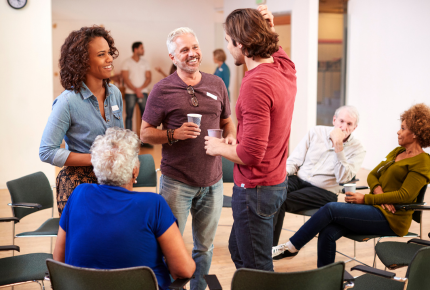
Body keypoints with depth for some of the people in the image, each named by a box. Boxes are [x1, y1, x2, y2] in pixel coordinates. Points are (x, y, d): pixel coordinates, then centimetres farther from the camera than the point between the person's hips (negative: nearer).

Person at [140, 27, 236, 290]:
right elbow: (145, 133, -2)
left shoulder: (217, 84, 8)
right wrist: (174, 134, -18)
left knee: (205, 246, 15)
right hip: (177, 182, -4)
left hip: (212, 181, 4)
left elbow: (227, 121, 18)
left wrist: (231, 137, -4)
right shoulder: (162, 89, -4)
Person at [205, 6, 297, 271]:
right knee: (238, 250, 26)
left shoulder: (256, 84, -26)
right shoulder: (286, 67, 1)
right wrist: (268, 27, 7)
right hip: (277, 181, 10)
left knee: (257, 268, 4)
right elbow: (275, 48, 28)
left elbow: (251, 153, -28)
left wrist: (219, 148, -9)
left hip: (255, 189, -10)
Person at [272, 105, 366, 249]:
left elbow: (343, 178, -14)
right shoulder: (316, 132, 9)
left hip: (323, 191, -4)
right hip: (298, 180, 4)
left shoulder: (357, 149, 0)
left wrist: (338, 146, -20)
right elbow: (294, 160, 11)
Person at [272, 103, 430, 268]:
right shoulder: (397, 152, 20)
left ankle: (291, 247, -8)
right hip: (375, 208, 8)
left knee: (331, 209, -20)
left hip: (390, 217, -7)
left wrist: (366, 199, -16)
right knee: (327, 232, -16)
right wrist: (378, 190, -7)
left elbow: (405, 196, -15)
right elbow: (372, 175, 18)